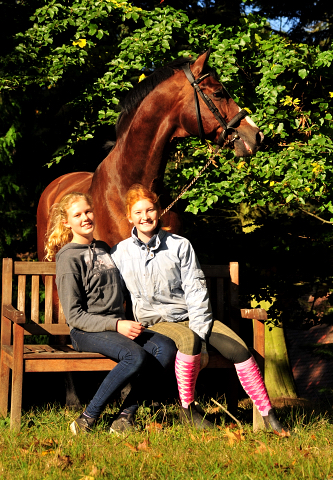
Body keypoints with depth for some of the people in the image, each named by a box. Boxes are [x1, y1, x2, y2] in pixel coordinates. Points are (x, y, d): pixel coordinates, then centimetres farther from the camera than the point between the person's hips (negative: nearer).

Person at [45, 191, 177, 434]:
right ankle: (88, 419, -22)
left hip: (119, 326, 7)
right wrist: (116, 325, -18)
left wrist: (126, 322, 14)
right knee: (136, 356, -34)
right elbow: (74, 315, -9)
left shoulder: (104, 249, 20)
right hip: (87, 332, -7)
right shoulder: (69, 258, -2)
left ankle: (126, 415, -18)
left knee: (167, 348, -22)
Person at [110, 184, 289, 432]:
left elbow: (196, 290, -2)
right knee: (188, 340, -36)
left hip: (191, 317, 2)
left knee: (239, 349, -20)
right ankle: (187, 409, -21)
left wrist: (199, 331, -15)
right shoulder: (120, 254, 4)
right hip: (155, 322, -2)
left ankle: (268, 415, -12)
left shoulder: (180, 246, 2)